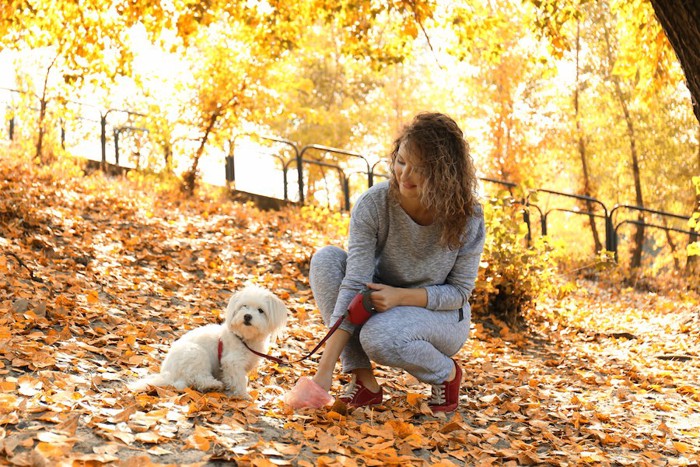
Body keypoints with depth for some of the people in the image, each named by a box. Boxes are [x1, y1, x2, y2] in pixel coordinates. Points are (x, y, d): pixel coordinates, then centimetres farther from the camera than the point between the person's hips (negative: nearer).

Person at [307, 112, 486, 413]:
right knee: (326, 259, -24)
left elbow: (459, 292, -12)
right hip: (384, 302, 3)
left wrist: (401, 296, -30)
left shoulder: (467, 218, -22)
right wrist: (325, 369, -34)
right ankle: (363, 380, -18)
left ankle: (447, 374, -2)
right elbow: (355, 283, -27)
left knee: (379, 336, -36)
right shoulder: (373, 205, -21)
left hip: (441, 316, -3)